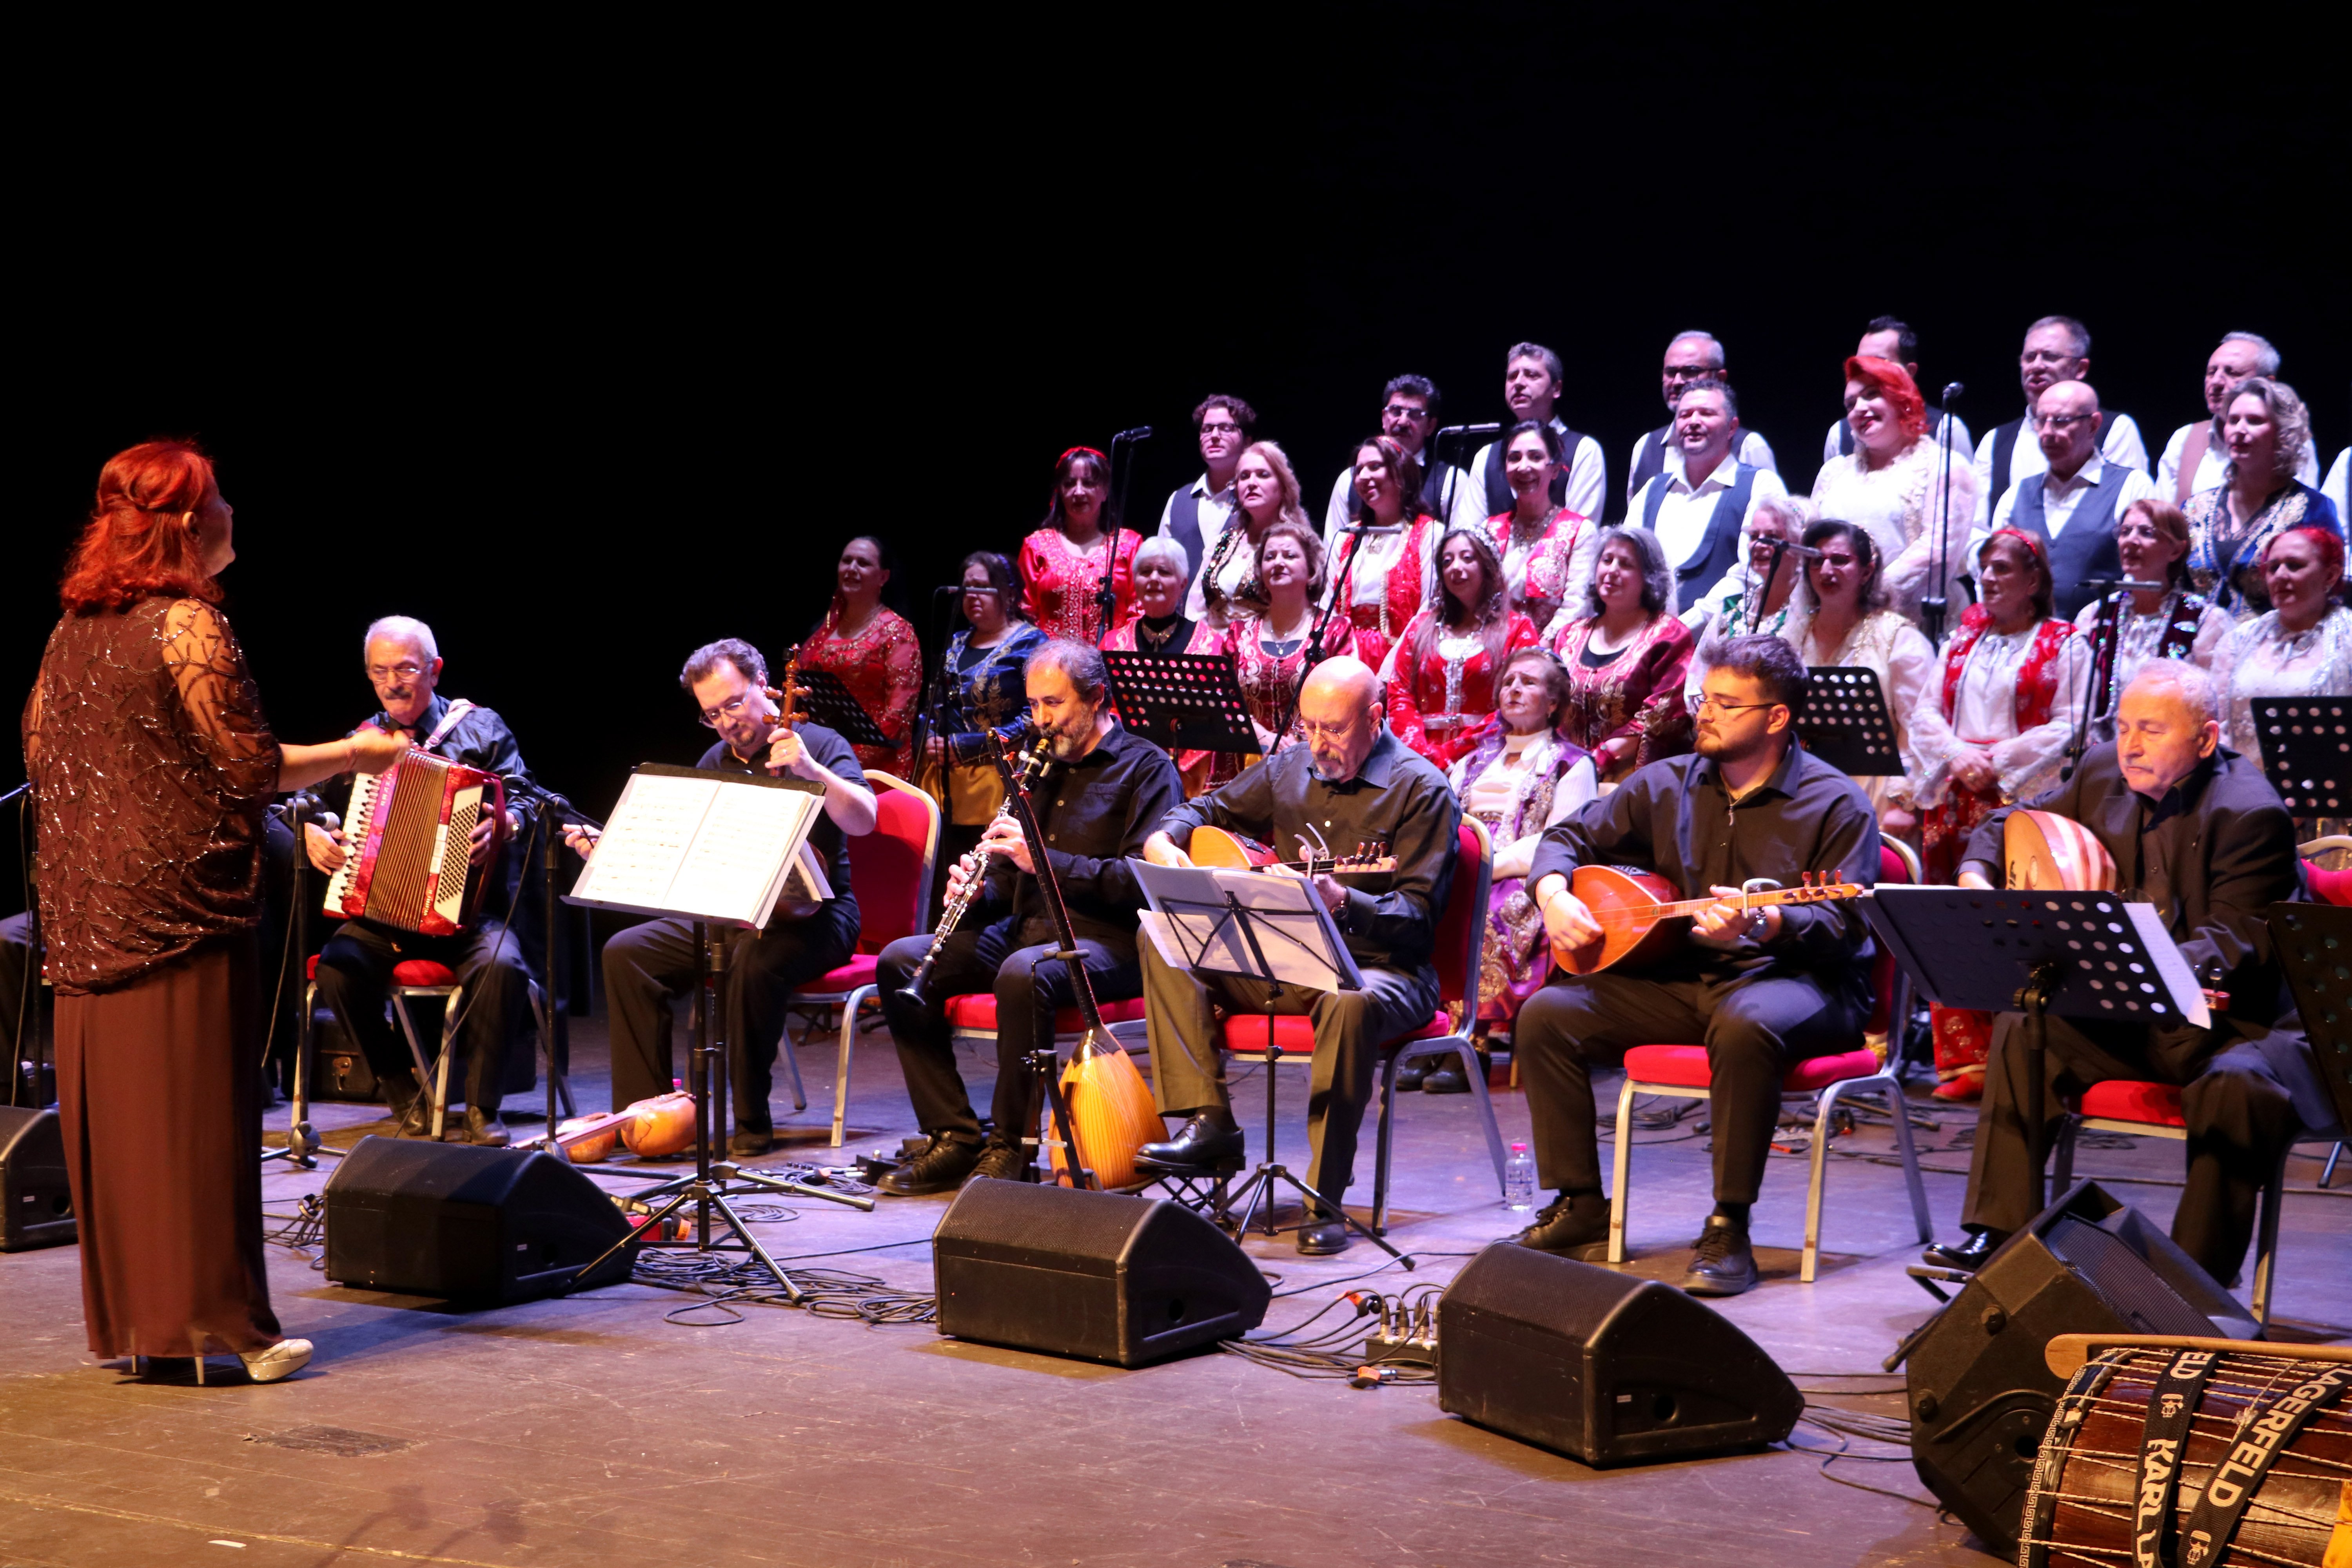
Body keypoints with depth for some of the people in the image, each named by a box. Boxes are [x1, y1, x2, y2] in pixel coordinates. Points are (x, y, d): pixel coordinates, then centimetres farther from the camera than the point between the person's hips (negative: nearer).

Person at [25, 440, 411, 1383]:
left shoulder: (73, 626, 11)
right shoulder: (187, 622, -13)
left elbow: (37, 748, 17)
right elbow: (248, 766, -13)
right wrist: (357, 753, -1)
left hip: (88, 911, 8)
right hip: (179, 903, -8)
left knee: (108, 1110, 10)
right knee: (195, 1114, -3)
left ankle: (123, 1319, 17)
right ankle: (213, 1323, 0)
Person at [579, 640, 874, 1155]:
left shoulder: (817, 744, -3)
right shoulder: (715, 764, 16)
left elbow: (863, 821, -18)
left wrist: (811, 770, -31)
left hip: (810, 918, -6)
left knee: (753, 961, -38)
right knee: (628, 952, -13)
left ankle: (751, 1124, -25)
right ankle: (645, 1108, -7)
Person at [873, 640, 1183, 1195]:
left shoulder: (1146, 769, -2)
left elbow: (1144, 879, -15)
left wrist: (1045, 860, -20)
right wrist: (976, 888, 2)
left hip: (1108, 941, -8)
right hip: (1026, 928, 8)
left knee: (1023, 973, -38)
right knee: (900, 960, -10)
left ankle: (1010, 1147, -24)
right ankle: (954, 1139, -11)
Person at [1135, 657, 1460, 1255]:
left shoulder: (1422, 791, -8)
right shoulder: (1291, 768, 10)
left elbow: (1417, 916, -15)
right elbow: (1207, 810, 23)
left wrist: (1343, 901, -35)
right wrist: (1164, 840, -1)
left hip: (1380, 967, -6)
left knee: (1351, 1003, -41)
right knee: (1165, 943, -10)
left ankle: (1324, 1200, -34)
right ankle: (1210, 1122, -16)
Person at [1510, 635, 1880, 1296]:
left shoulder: (1835, 804, -4)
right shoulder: (1667, 784, 11)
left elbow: (1841, 926, -14)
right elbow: (1569, 837, 17)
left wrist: (1763, 921, -33)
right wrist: (1554, 894, -5)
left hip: (1792, 980, -5)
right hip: (1679, 978, 5)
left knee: (1745, 1026, -41)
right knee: (1546, 1014, -14)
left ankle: (1729, 1229, -29)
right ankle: (1579, 1208, -4)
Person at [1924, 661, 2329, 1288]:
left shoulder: (2252, 814, -17)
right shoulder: (2104, 775, 5)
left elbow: (2232, 943, -23)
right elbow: (2008, 825, 19)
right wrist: (1976, 875, -5)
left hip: (2231, 1021, -6)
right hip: (2131, 1018, 6)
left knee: (2236, 1087, -36)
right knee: (2024, 1027, -14)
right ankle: (1997, 1234, -11)